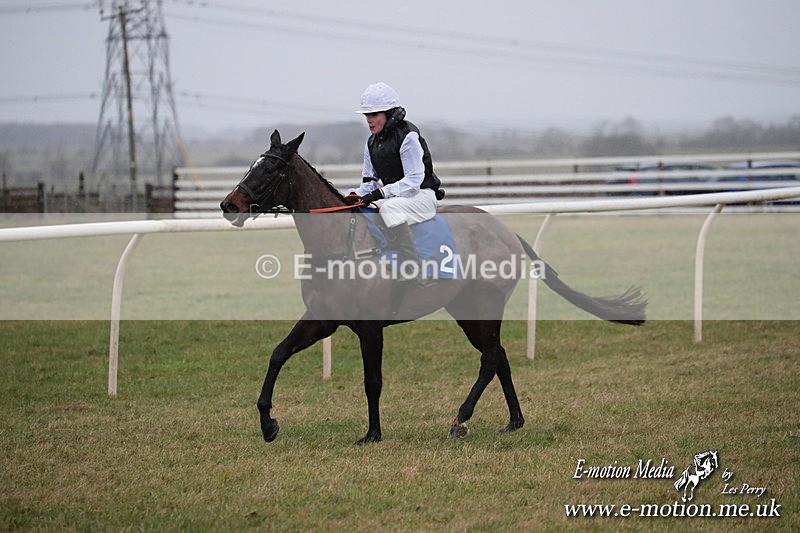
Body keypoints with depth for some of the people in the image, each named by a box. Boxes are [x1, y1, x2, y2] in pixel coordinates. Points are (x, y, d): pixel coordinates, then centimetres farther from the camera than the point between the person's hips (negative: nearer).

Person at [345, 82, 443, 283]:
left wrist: (381, 193, -29)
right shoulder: (372, 143, 9)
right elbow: (369, 181, 13)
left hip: (422, 196, -8)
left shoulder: (408, 135, -15)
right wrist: (356, 195, -10)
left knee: (389, 208, -37)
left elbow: (413, 180, -20)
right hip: (393, 197, 8)